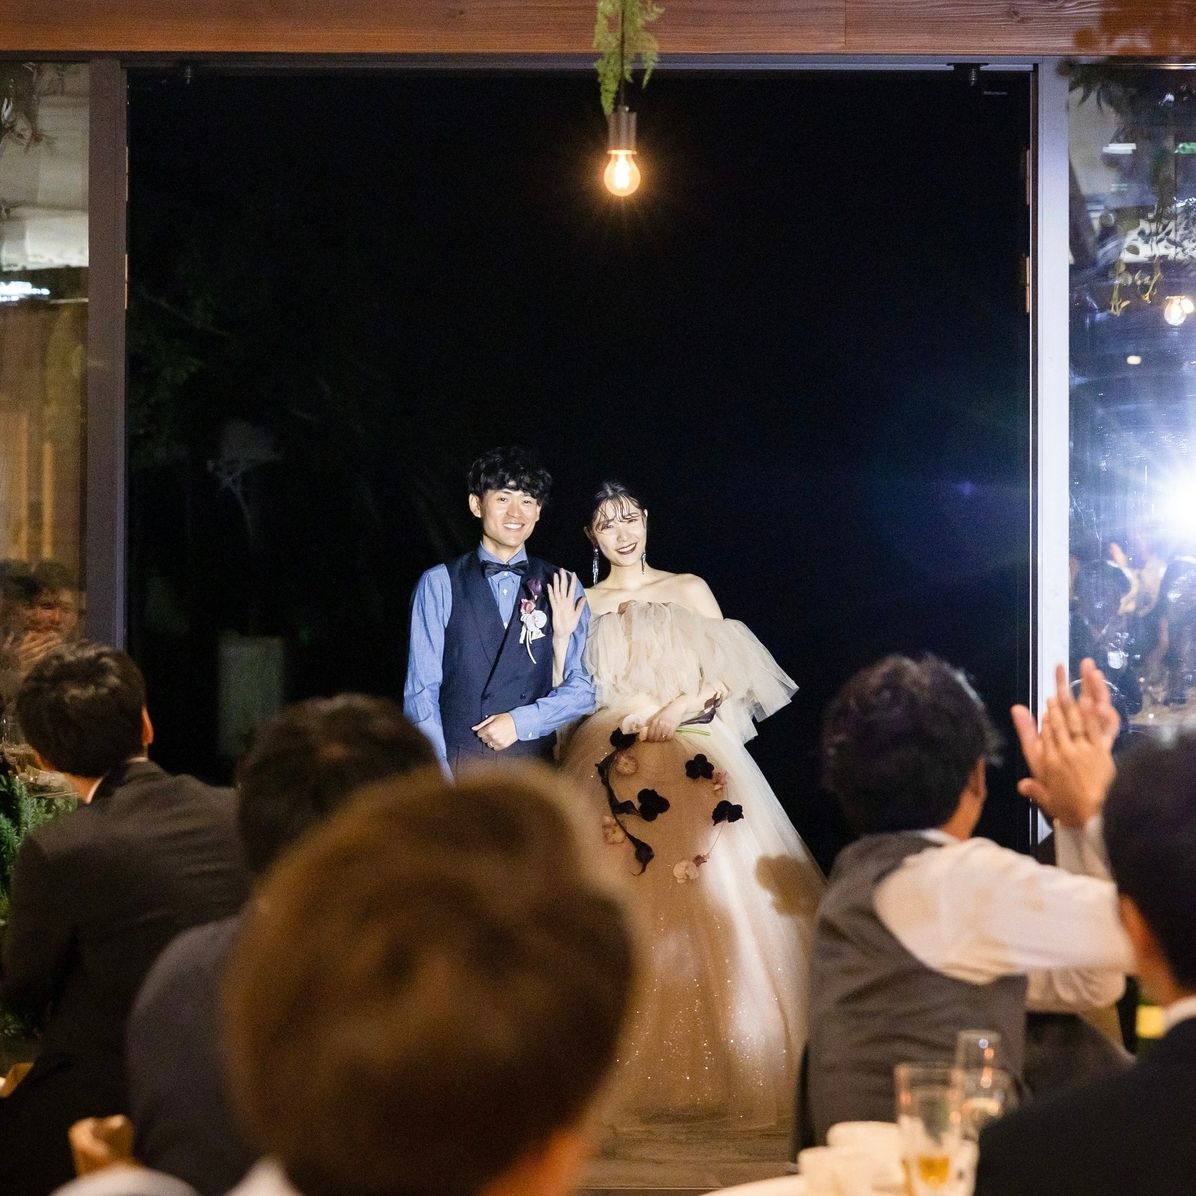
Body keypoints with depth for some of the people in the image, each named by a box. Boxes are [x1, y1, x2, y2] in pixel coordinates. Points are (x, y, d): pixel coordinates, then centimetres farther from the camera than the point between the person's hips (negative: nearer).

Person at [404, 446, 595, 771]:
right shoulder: (438, 585, 2)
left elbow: (583, 687, 5)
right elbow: (421, 691, -1)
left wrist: (522, 721, -10)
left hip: (536, 764, 1)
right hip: (457, 760, -1)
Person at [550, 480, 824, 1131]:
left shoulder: (688, 590, 10)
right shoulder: (584, 602, 14)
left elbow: (731, 675, 4)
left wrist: (683, 706, -11)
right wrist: (562, 631, -2)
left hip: (694, 762, -1)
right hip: (612, 768, 1)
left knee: (711, 902, -11)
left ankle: (720, 1071, -6)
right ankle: (627, 1074, -2)